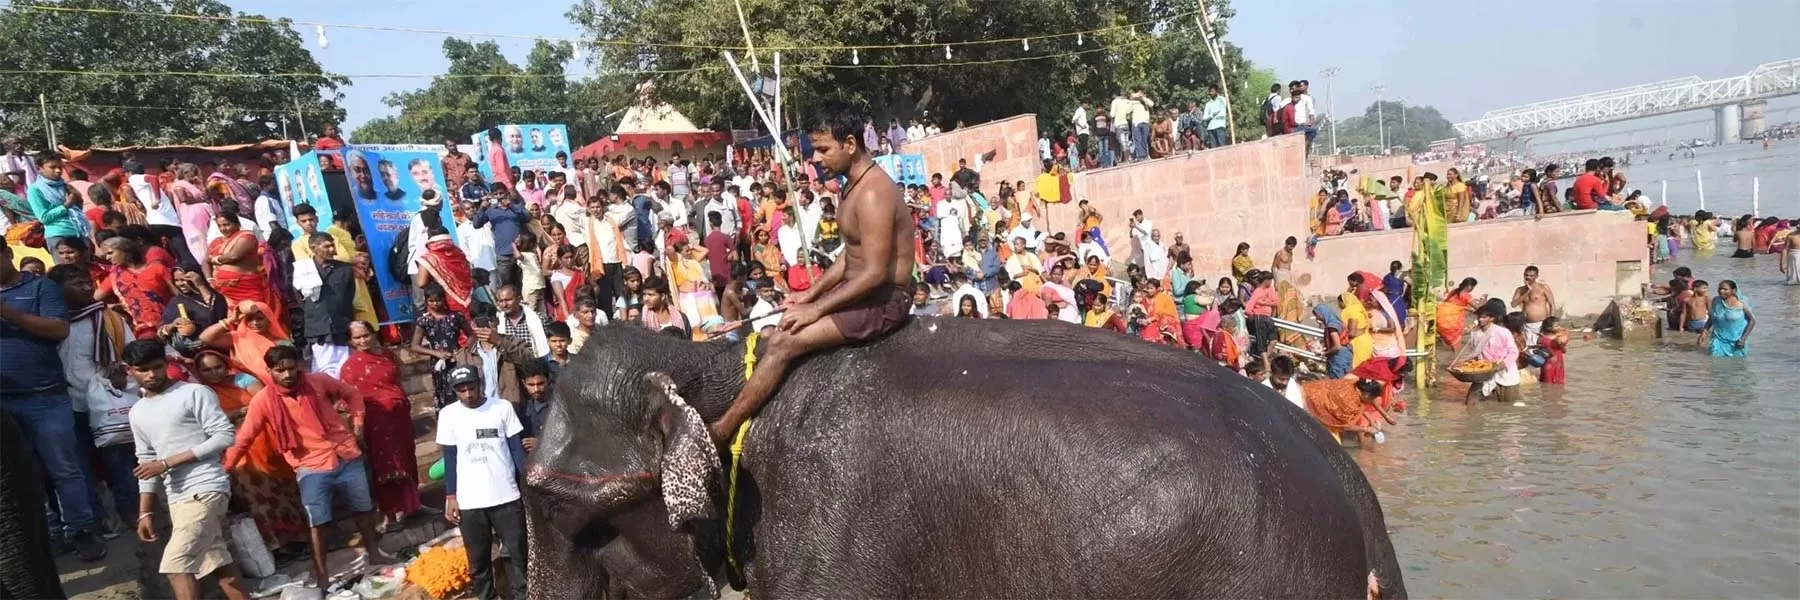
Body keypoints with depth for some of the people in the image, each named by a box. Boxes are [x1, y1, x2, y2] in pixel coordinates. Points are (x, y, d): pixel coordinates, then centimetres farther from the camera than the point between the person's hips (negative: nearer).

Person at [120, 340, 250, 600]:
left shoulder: (194, 393, -3)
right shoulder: (138, 412, 17)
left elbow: (225, 436, -11)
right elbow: (146, 462, 20)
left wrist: (167, 462, -12)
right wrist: (145, 513, 13)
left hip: (205, 489, -7)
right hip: (177, 498, 7)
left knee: (175, 566, -15)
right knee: (219, 565, 8)